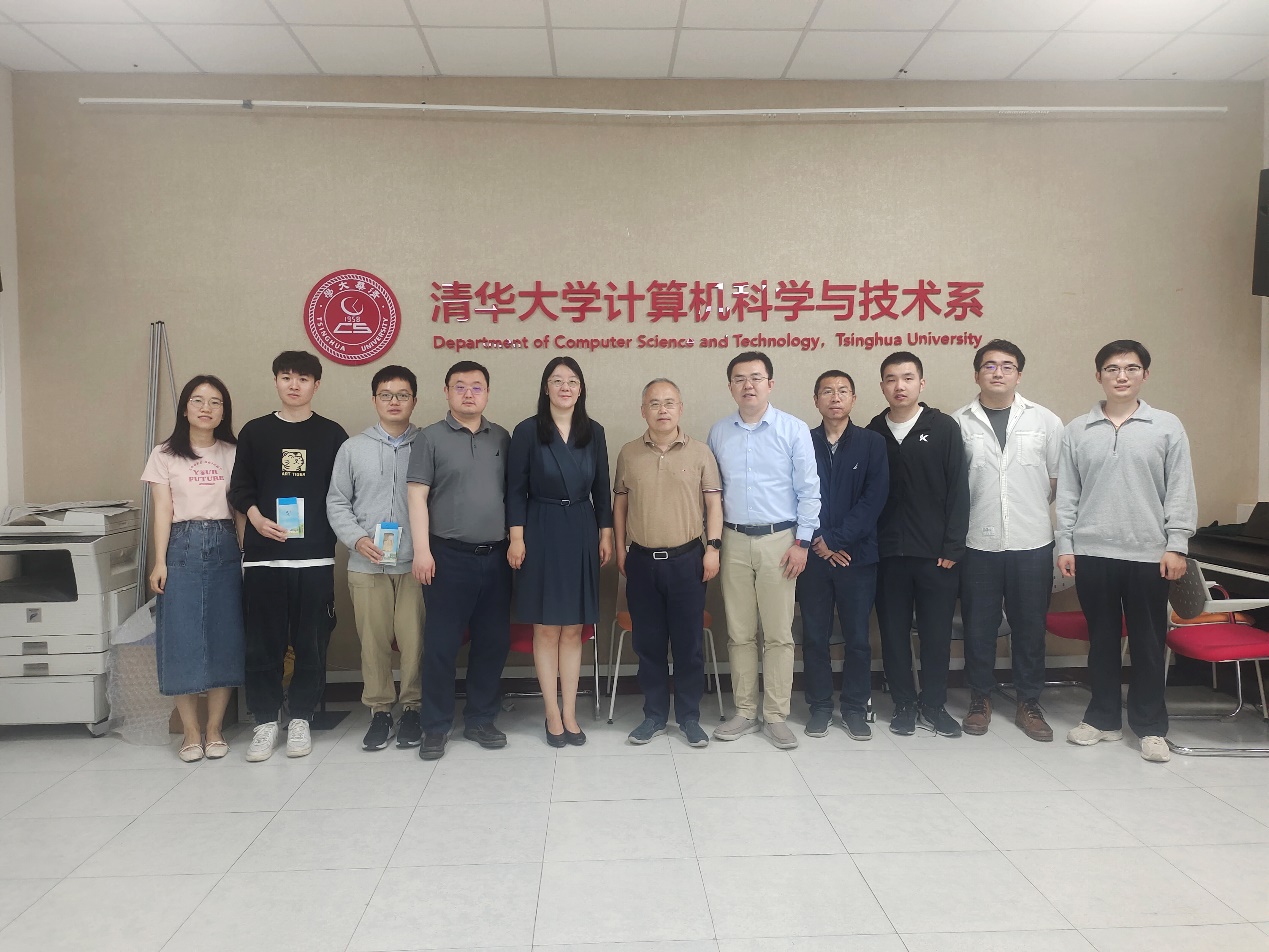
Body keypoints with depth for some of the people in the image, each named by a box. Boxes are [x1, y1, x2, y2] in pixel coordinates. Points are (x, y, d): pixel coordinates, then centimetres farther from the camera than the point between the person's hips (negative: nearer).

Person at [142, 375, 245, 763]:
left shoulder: (233, 454, 9)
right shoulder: (164, 455, 5)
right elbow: (162, 511, 1)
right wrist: (160, 562, -7)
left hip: (225, 549, 1)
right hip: (183, 549, -1)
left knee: (225, 638, 2)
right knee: (182, 640, -2)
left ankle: (214, 729, 14)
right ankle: (191, 731, 11)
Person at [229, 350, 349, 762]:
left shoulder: (332, 434, 7)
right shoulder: (254, 432, 8)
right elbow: (240, 488, 6)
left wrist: (336, 533, -4)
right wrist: (257, 519, -12)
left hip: (316, 556, 0)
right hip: (263, 554, 0)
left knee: (311, 642, 3)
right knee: (263, 642, 3)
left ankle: (300, 719, 18)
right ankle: (265, 720, 16)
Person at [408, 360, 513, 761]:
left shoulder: (501, 438, 10)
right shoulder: (431, 437, 0)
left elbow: (512, 492, 13)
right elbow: (417, 496, -4)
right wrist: (422, 550, -12)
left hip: (495, 557, 4)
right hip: (449, 556, -3)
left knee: (493, 641, 9)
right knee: (441, 644, 2)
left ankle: (481, 720, 24)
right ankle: (436, 727, 15)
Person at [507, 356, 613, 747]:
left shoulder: (593, 432, 6)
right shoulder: (527, 431, -3)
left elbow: (601, 488, 10)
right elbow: (516, 489, -3)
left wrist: (605, 534, 7)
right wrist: (516, 537, -9)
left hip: (582, 534, 3)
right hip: (541, 533, -3)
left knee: (573, 629, 7)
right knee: (546, 628, 3)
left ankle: (569, 713, 15)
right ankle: (554, 715, 14)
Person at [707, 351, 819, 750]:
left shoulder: (794, 429, -2)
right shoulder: (718, 432, 7)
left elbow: (809, 490, -2)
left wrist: (802, 542, -6)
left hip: (779, 540, -2)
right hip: (733, 541, 3)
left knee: (779, 634, 2)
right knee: (739, 633, 8)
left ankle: (776, 716, 13)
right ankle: (745, 712, 20)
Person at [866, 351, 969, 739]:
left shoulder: (944, 428, 0)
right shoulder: (873, 433, 5)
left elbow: (958, 490, -2)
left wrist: (952, 547, -8)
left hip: (936, 553, -1)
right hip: (888, 553, 2)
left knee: (936, 632, 6)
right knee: (894, 631, 7)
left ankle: (934, 705, 22)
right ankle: (904, 704, 21)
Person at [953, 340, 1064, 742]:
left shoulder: (1046, 421, 2)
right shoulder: (959, 422, 0)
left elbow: (1058, 479, 8)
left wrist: (1031, 509, 8)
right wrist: (974, 513, 2)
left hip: (1032, 542, 1)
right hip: (977, 542, -1)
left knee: (1030, 626, 9)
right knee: (979, 626, 8)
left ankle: (1029, 704, 24)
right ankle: (980, 699, 23)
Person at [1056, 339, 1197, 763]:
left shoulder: (1167, 426, 2)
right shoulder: (1077, 430, 5)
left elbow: (1180, 491, 0)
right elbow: (1066, 494, 5)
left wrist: (1176, 545, -6)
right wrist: (1065, 545, 1)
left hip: (1149, 554, -1)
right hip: (1092, 552, 1)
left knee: (1148, 643, 6)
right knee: (1102, 639, 11)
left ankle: (1151, 727, 19)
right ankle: (1103, 718, 23)